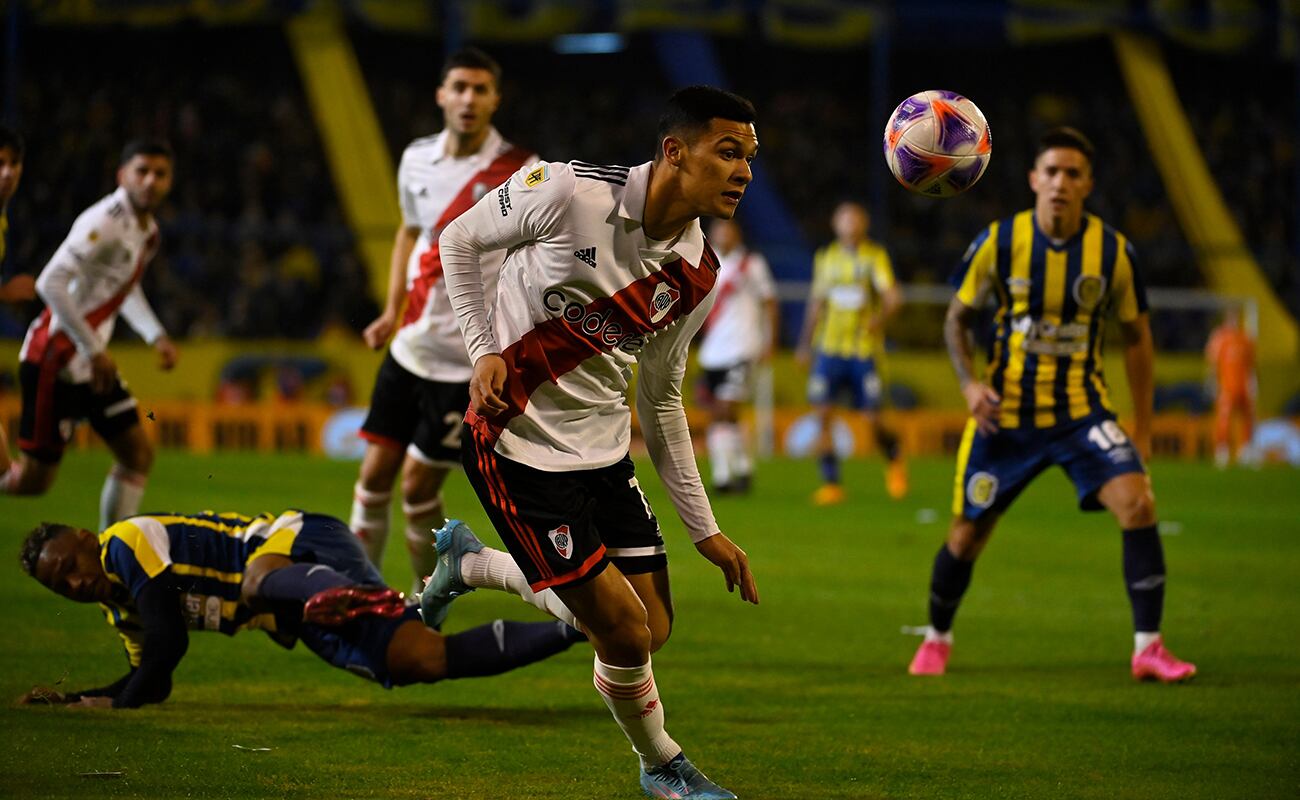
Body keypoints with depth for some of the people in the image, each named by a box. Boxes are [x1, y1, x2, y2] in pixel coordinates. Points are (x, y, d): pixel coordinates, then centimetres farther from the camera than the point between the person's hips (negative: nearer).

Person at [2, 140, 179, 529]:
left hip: (92, 362, 9)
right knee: (34, 478, -7)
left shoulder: (147, 229, 9)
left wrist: (156, 336, 14)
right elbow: (51, 284, -29)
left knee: (138, 454, 6)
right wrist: (94, 350, -25)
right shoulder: (105, 223, -20)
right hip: (55, 360, -9)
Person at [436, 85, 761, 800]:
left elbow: (660, 402, 11)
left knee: (651, 630, 3)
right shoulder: (569, 191, -18)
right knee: (624, 633, -9)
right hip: (516, 441, -7)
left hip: (603, 450, 7)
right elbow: (459, 239, -2)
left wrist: (704, 530, 11)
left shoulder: (697, 273, 0)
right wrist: (483, 349, -14)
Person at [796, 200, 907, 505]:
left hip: (864, 350, -3)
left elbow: (893, 296, -14)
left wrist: (879, 319, -34)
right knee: (821, 414, -9)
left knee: (873, 421, -4)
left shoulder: (875, 257, -2)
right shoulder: (826, 258, 10)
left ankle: (895, 461, 27)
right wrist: (805, 344, 23)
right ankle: (830, 483, -1)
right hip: (829, 347, 3)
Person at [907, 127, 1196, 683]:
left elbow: (1135, 333, 6)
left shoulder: (1113, 250, -7)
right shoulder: (999, 242, -9)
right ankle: (937, 640, 33)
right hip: (1006, 413, 0)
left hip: (1082, 410, 0)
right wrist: (969, 382, -13)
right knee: (968, 532, 6)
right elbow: (957, 317, 4)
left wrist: (1142, 424, 4)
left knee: (1137, 503, -21)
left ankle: (1148, 648, -14)